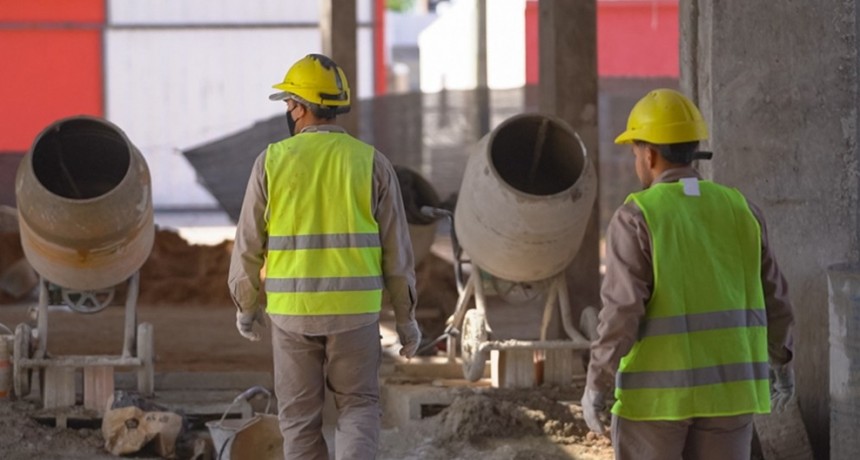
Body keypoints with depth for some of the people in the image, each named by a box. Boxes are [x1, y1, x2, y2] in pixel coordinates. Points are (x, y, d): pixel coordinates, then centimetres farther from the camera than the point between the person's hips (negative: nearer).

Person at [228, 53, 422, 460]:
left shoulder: (272, 162, -4)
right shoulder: (371, 163, -3)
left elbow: (249, 246, 0)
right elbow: (395, 248, -1)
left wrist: (245, 306, 15)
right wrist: (406, 316, 9)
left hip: (292, 309, 0)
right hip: (354, 309, 0)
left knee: (300, 417, 12)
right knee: (358, 407, 12)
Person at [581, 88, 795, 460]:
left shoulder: (636, 218, -11)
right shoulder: (738, 211, 3)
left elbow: (622, 309, -18)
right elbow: (770, 299, 8)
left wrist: (596, 385, -12)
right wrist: (781, 360, 23)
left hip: (657, 388, -4)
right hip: (724, 385, 4)